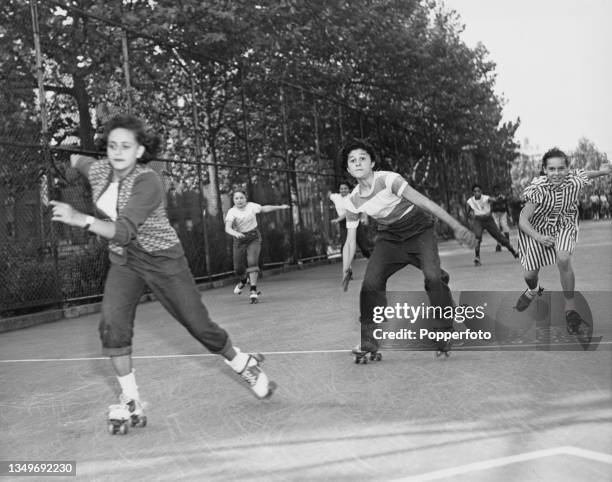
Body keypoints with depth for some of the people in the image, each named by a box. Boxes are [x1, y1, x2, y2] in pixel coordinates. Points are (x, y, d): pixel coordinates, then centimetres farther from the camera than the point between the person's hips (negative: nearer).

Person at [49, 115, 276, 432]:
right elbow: (75, 159, 22)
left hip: (163, 259, -5)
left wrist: (82, 220, -47)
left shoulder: (147, 182, -25)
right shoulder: (98, 170, -5)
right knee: (112, 325, -17)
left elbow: (125, 231, -39)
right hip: (124, 262, 5)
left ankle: (245, 366, 27)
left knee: (199, 325, 1)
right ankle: (130, 402, -2)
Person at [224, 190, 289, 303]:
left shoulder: (251, 206, -4)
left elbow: (264, 209, 15)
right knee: (238, 268, 3)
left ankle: (253, 291, -17)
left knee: (252, 262, -20)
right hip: (240, 240, 0)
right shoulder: (232, 212, -12)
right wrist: (235, 233, -47)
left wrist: (280, 207, 20)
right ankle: (244, 280, 39)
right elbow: (227, 228, -25)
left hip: (254, 238, 0)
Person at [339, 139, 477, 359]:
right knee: (370, 282, -16)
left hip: (419, 231, -4)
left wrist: (457, 227, -29)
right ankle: (369, 343, -3)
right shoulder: (353, 201, -7)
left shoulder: (388, 179, -22)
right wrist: (346, 271, -8)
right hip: (389, 237, 4)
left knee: (433, 276, -26)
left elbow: (425, 203, -25)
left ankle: (446, 334, -6)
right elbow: (350, 242, 3)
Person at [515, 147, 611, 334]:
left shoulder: (575, 181, -20)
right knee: (529, 274, 5)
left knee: (563, 259, -30)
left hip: (565, 226, 0)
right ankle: (533, 290, 46)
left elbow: (586, 174, 8)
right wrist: (538, 237, -36)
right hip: (537, 229, 0)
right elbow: (523, 220, -25)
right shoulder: (538, 189, -27)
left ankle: (570, 307, -10)